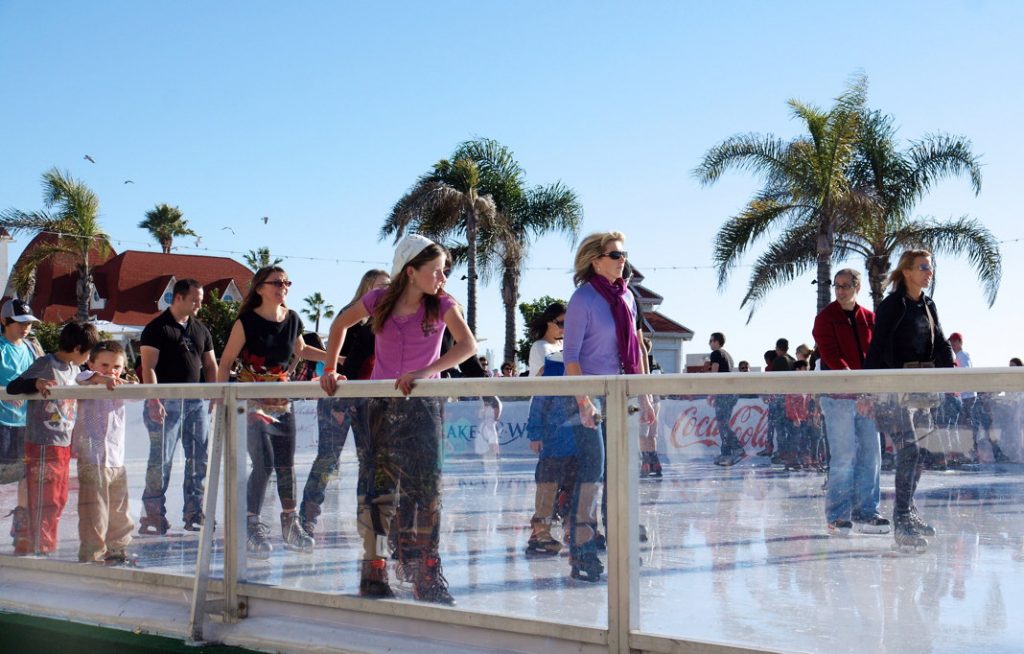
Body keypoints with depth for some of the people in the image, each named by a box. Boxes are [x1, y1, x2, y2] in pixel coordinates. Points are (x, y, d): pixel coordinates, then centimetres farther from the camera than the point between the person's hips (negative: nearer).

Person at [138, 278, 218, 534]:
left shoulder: (201, 330, 17)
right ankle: (153, 517, 0)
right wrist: (154, 401, -19)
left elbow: (211, 366, 19)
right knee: (161, 460, -6)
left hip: (195, 402, 6)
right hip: (166, 403, -6)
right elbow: (148, 367, -10)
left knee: (198, 460, 6)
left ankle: (194, 515, 14)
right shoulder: (156, 328, -3)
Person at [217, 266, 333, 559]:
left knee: (286, 465, 8)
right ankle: (252, 529, -2)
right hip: (252, 399, -5)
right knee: (264, 465, -13)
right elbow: (225, 362, -8)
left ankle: (290, 526, 20)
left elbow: (301, 350, 24)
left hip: (282, 400, 5)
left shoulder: (292, 320, 5)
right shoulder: (247, 322, -11)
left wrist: (335, 358, 17)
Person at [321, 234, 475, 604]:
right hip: (382, 405, 0)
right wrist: (329, 370, 7)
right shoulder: (379, 301, -4)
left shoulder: (442, 305, -6)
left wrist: (424, 371, -32)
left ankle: (427, 576, 6)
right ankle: (373, 575, 5)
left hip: (422, 405, 0)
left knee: (426, 489, -3)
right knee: (381, 487, -2)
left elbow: (467, 345, -22)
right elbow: (341, 324, 14)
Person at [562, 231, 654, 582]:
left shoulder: (626, 297, 12)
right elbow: (570, 356, -12)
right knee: (593, 473, -10)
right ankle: (581, 553, -4)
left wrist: (644, 397, 15)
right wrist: (583, 401, -20)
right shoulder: (583, 298, -8)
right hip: (590, 395, -7)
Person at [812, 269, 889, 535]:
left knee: (871, 456, 5)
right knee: (843, 458, -6)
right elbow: (832, 357, -11)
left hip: (867, 397, 5)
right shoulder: (826, 318, -2)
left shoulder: (870, 319, 12)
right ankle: (837, 516, 3)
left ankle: (865, 512, 14)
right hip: (838, 396, -5)